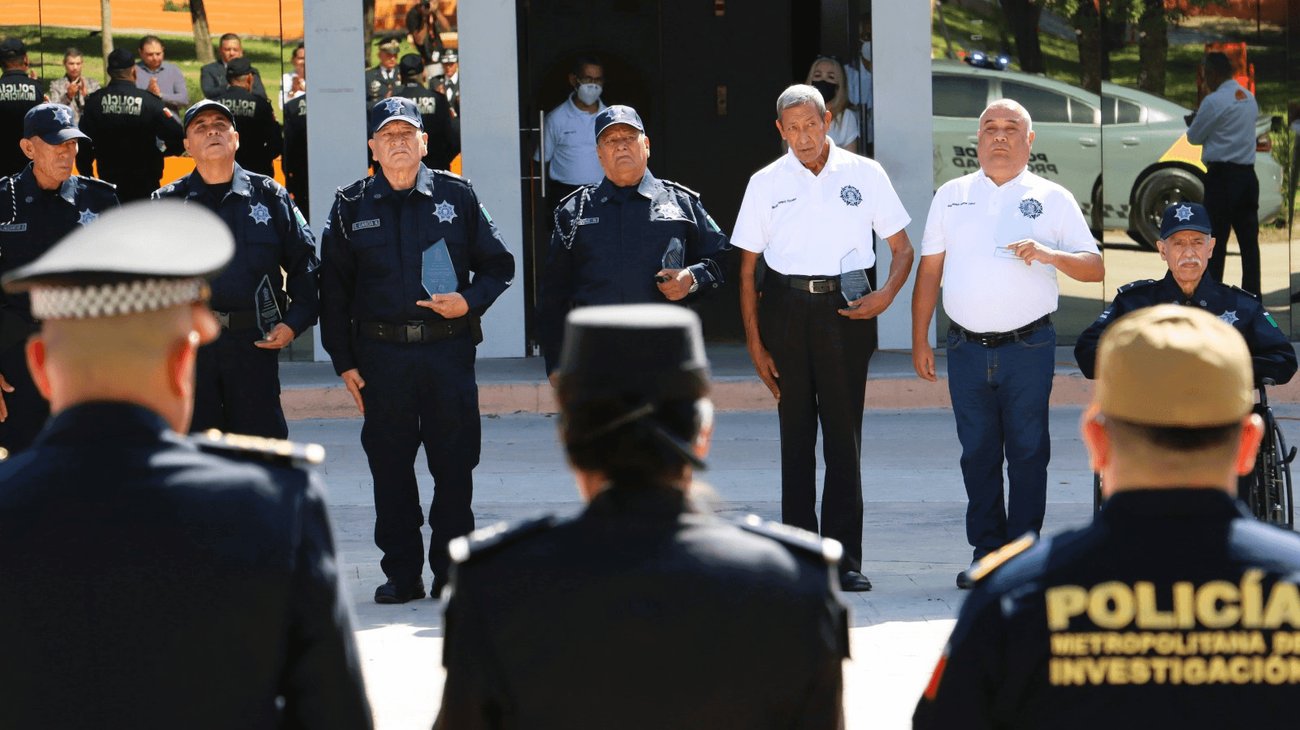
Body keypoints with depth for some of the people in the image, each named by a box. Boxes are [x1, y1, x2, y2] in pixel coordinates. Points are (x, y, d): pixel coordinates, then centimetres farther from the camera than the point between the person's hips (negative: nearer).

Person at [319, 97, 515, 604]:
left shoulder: (456, 196, 6)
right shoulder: (351, 207, 7)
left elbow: (498, 265, 11)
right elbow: (334, 290, 9)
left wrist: (470, 301, -9)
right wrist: (344, 362, 3)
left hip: (449, 350, 0)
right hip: (381, 355, 1)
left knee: (454, 465, 1)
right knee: (390, 467, 4)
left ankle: (453, 571, 11)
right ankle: (401, 574, 12)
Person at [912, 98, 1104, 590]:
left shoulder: (1053, 199, 6)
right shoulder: (951, 196, 12)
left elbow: (1095, 268, 2)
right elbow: (929, 271, 14)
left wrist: (1048, 255, -17)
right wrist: (919, 340, 8)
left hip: (1029, 347, -2)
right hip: (967, 347, 2)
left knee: (1028, 452, -1)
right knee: (977, 453, 5)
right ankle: (987, 553, 12)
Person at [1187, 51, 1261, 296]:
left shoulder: (1214, 101, -12)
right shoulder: (1250, 98, 13)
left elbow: (1194, 137, -1)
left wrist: (1193, 122, 21)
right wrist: (1202, 120, 22)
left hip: (1222, 176, -7)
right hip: (1247, 174, 7)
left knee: (1216, 240, -2)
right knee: (1249, 238, 6)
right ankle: (1252, 293, 6)